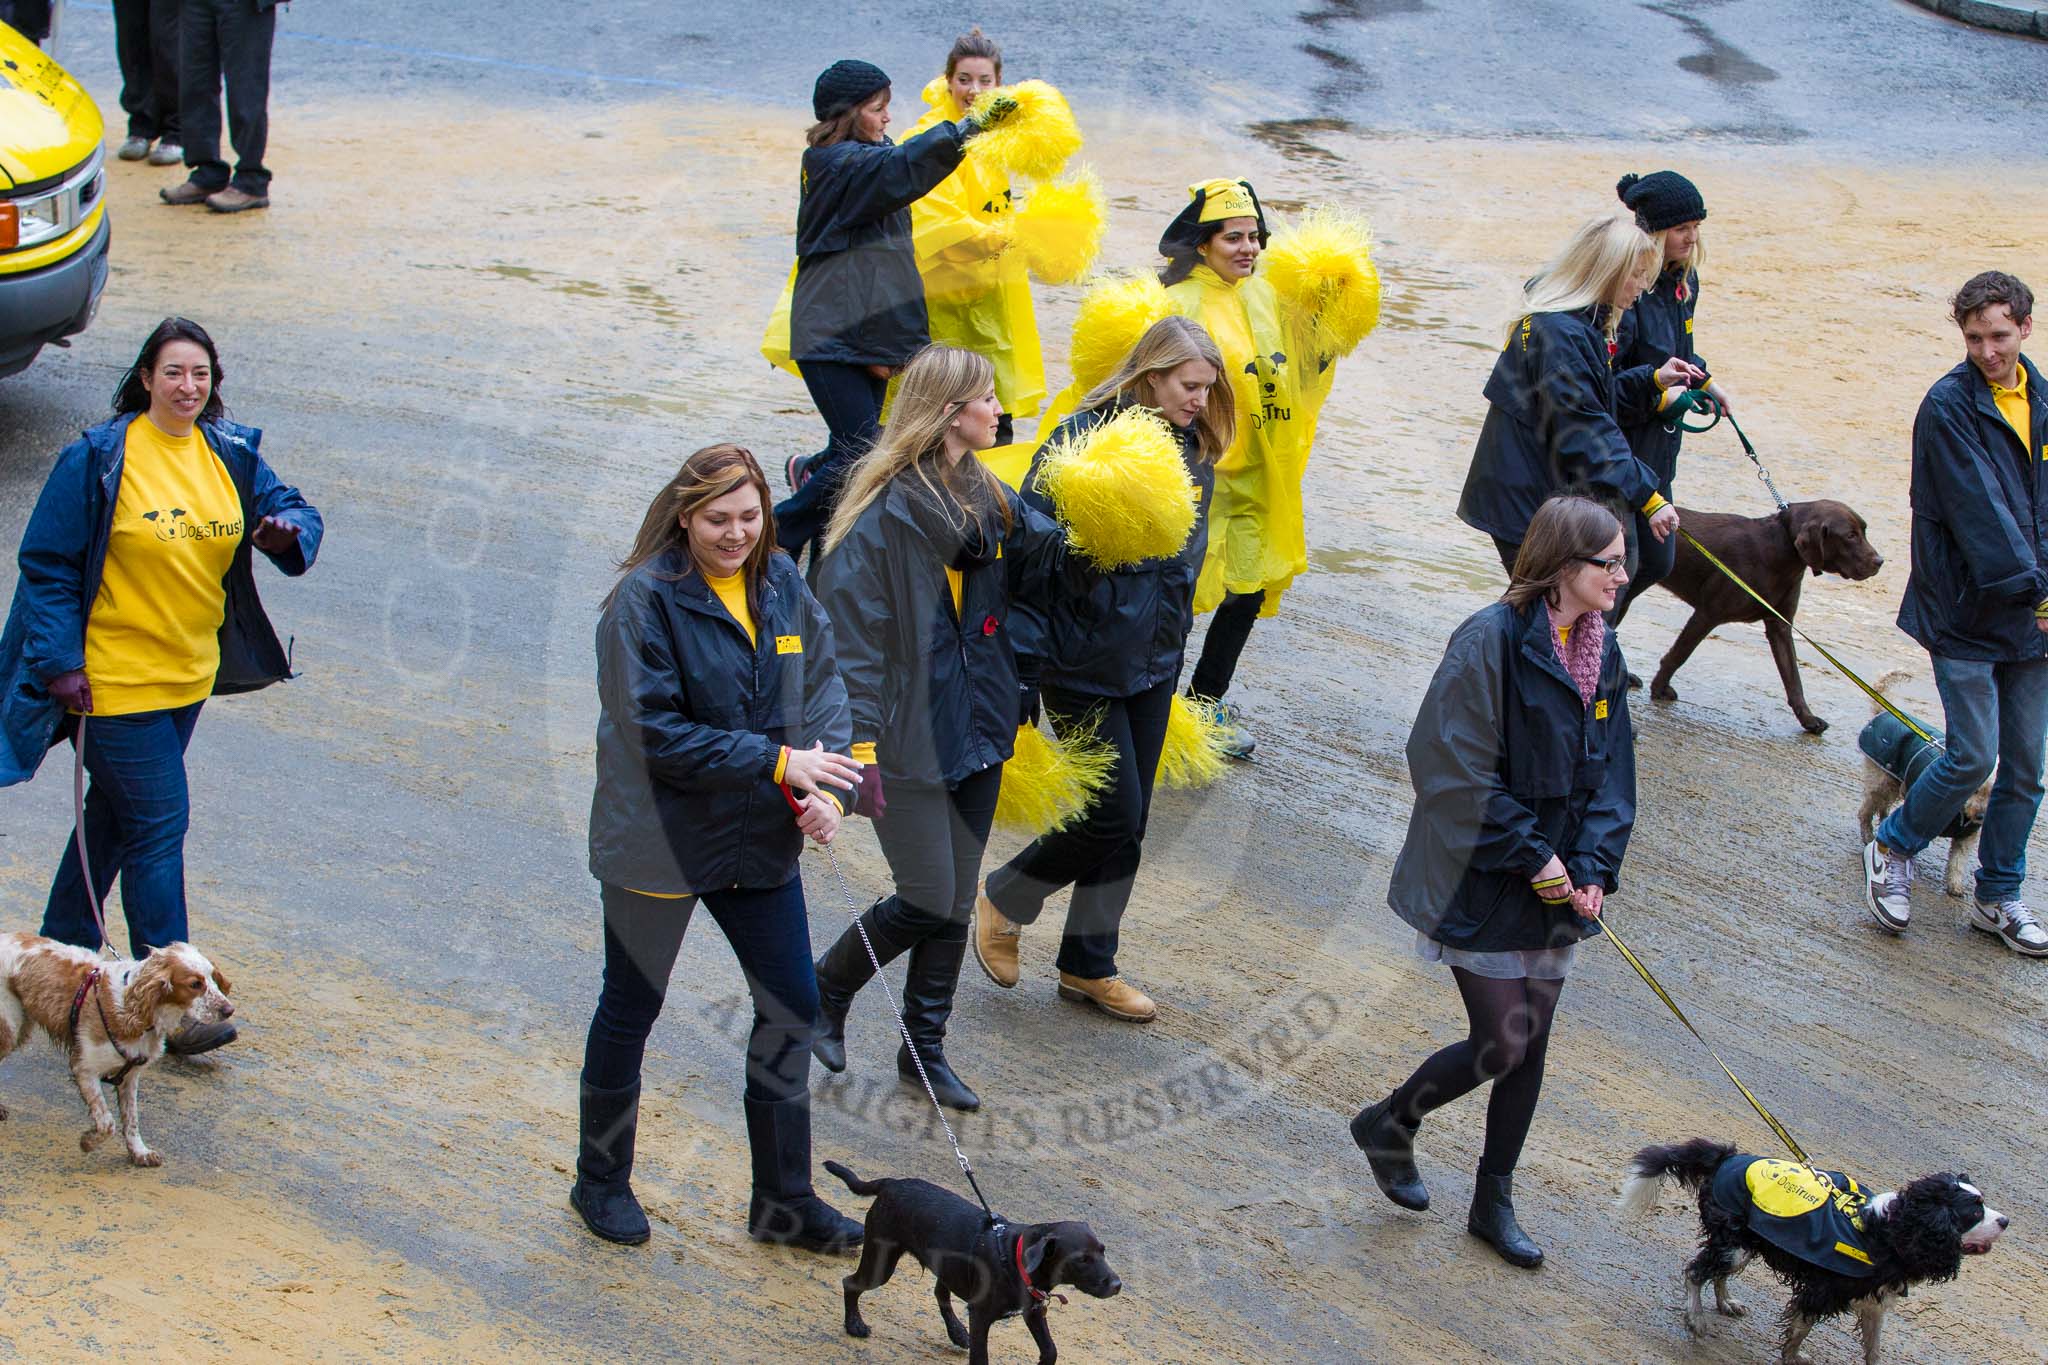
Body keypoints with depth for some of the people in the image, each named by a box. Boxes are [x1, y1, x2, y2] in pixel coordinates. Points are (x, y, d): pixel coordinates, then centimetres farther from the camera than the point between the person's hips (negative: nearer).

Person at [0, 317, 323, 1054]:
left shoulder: (231, 455, 4)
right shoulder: (98, 458, -12)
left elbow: (291, 508, 10)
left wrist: (289, 529, -16)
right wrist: (60, 661, -15)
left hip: (188, 674, 6)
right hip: (115, 677, -6)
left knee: (118, 813, 18)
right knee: (158, 822, -7)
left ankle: (65, 952, 35)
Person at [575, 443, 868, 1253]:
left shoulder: (781, 585, 1)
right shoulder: (646, 600, -17)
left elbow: (824, 686, 5)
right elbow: (656, 732, -21)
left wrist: (825, 791, -12)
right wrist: (777, 762, -23)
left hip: (759, 842, 6)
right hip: (657, 843, -5)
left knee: (791, 1006, 7)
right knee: (631, 1010, 11)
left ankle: (783, 1202, 21)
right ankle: (601, 1182, 30)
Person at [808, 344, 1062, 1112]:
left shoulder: (988, 498, 6)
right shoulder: (884, 511, -17)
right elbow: (852, 630, -19)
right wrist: (858, 743, -23)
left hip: (975, 731, 7)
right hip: (907, 741, -7)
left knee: (956, 905, 12)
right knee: (929, 902, -3)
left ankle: (926, 1048, 26)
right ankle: (828, 987, 23)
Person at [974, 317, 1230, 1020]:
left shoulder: (1193, 450, 3)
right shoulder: (1084, 441, -19)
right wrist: (1025, 668, -18)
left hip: (1153, 668, 7)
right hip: (1084, 666, -7)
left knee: (1126, 826, 11)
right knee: (1114, 816, -4)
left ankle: (1089, 966, 26)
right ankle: (1004, 903, 21)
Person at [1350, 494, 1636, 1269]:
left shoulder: (1602, 653, 4)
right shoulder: (1491, 642, -20)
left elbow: (1611, 775, 7)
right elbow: (1457, 770, -20)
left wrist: (1592, 868, -7)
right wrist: (1531, 857, -17)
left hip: (1554, 887, 7)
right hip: (1481, 884, -7)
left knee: (1530, 1042, 11)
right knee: (1503, 1043, -5)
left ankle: (1494, 1203, 25)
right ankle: (1389, 1125, 21)